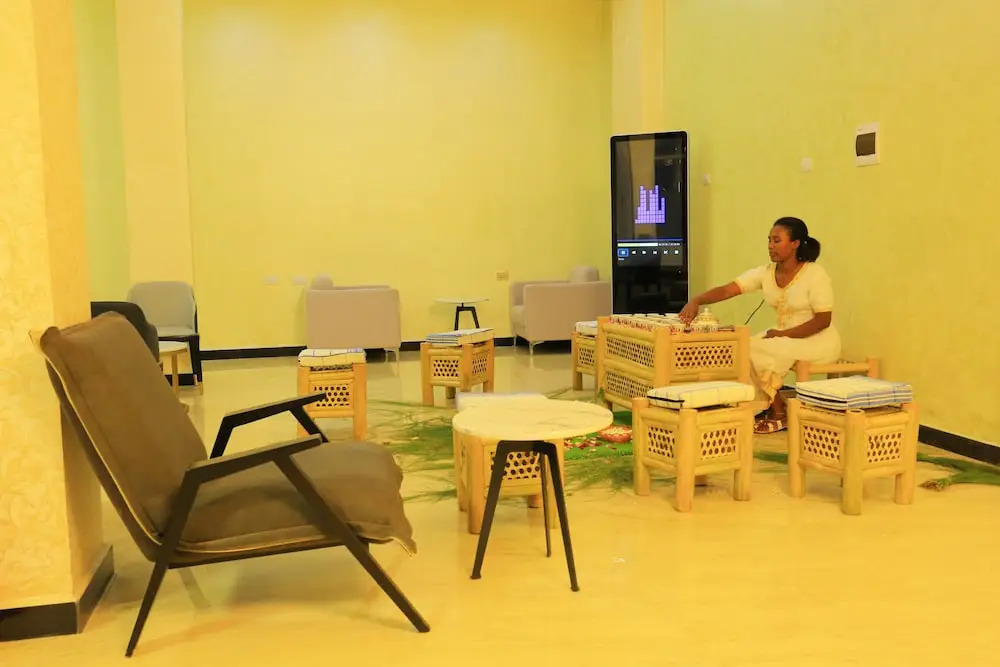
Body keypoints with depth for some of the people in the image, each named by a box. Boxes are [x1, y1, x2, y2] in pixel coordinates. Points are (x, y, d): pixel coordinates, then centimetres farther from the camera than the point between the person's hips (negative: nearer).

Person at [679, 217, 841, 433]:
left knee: (756, 352, -23)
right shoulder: (766, 272, -2)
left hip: (818, 341, -6)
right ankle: (769, 408, -1)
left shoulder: (815, 274, -16)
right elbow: (726, 290, -13)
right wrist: (696, 300, -31)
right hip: (785, 336, 6)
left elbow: (823, 319, -17)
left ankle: (779, 415, -3)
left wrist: (783, 334, -23)